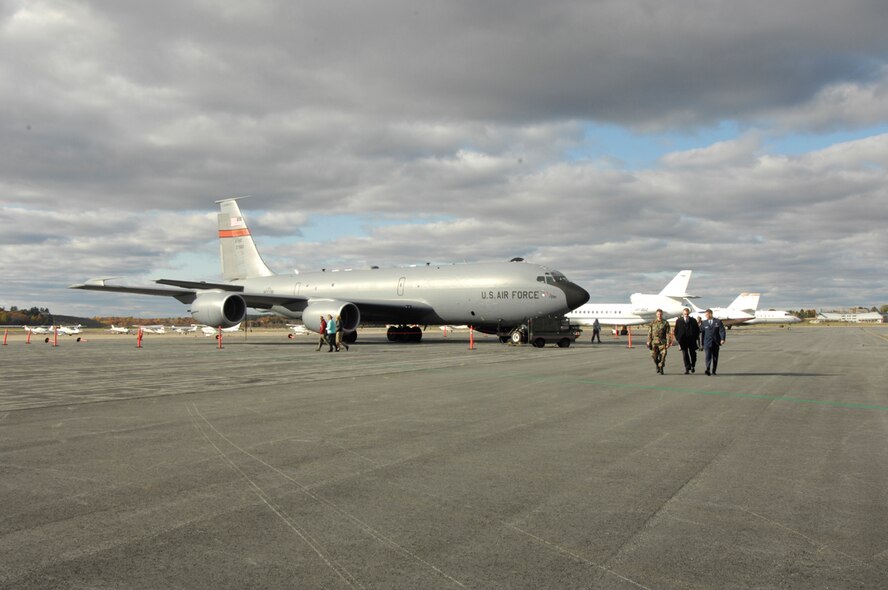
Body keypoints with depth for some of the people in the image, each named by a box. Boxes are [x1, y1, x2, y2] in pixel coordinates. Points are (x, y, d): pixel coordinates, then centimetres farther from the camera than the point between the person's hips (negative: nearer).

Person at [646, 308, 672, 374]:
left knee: (662, 356, -6)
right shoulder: (653, 323, 8)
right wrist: (649, 342, 3)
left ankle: (661, 369, 4)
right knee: (654, 356, -2)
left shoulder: (665, 323, 3)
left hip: (662, 342, -1)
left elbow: (668, 333, -1)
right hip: (654, 342, 1)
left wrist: (668, 343, -8)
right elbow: (649, 333, 8)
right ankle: (657, 366, 24)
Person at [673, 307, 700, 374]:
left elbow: (697, 330, 9)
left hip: (692, 340, 1)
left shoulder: (693, 320, 4)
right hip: (683, 340, 0)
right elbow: (676, 330, 7)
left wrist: (696, 338, 0)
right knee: (685, 355, -3)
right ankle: (687, 368, 1)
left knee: (693, 354, 7)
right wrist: (678, 339, -2)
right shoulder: (678, 321, 3)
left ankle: (692, 366, 29)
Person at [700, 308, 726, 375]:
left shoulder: (718, 321, 4)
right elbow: (702, 333, 11)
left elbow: (722, 331, -3)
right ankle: (707, 369, -28)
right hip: (707, 343, 0)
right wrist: (702, 344, 11)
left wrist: (722, 339, -19)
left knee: (715, 357, 6)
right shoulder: (704, 323, 8)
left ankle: (714, 371, 15)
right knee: (708, 356, -15)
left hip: (716, 343, 0)